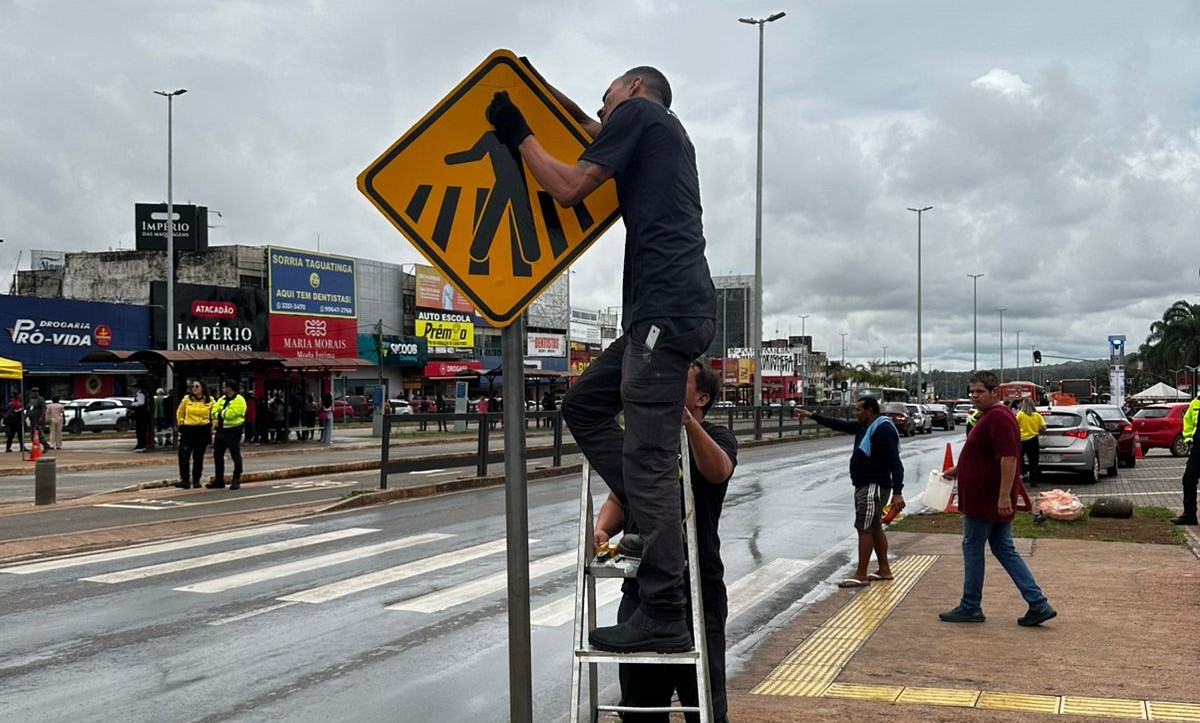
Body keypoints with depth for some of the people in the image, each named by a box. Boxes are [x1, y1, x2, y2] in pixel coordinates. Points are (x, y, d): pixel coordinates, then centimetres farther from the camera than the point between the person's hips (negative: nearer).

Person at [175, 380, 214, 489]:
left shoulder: (210, 401, 0)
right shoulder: (187, 399, 3)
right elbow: (179, 412, 16)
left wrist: (212, 427, 4)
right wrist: (181, 423, 9)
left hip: (203, 431, -1)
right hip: (188, 430, 1)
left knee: (198, 457, 6)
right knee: (183, 455, -11)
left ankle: (196, 480, 15)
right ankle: (184, 480, -7)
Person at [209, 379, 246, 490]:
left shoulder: (239, 400, -10)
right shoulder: (222, 399, 16)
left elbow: (230, 414, -21)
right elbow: (214, 412, 8)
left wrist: (220, 413, -6)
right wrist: (222, 414, -11)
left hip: (232, 431, -8)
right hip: (220, 430, 9)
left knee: (235, 456, -1)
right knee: (217, 456, 12)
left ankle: (236, 481, 4)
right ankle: (219, 480, 21)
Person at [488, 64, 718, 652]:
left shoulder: (638, 110, 3)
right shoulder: (671, 134, 29)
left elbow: (568, 188, -5)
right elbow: (594, 133, 48)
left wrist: (519, 136, 10)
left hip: (666, 310, -10)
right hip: (664, 312, 10)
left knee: (647, 461, -11)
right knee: (583, 404, 16)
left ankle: (662, 618, -8)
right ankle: (657, 520, 9)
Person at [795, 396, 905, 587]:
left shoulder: (884, 430, -18)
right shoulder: (863, 427, 10)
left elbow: (895, 462, -23)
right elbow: (838, 424, 21)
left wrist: (897, 492, -29)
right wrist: (812, 416, 22)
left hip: (873, 487, -10)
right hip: (863, 485, 10)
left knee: (865, 529, -8)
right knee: (875, 528, 15)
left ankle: (861, 575, -4)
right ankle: (884, 570, 24)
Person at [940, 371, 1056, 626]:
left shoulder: (998, 418, -18)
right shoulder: (989, 416, 16)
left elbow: (1009, 457, -27)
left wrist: (1004, 496, -30)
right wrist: (959, 470, 24)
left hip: (985, 499, -10)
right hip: (994, 500, 10)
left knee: (972, 549, 2)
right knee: (1004, 550, 11)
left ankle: (970, 607, 13)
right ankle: (1038, 605, 9)